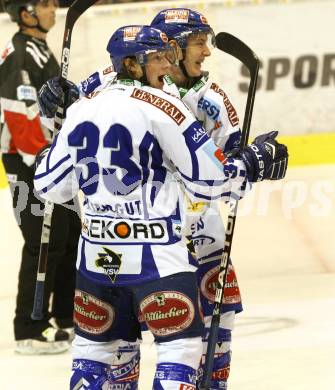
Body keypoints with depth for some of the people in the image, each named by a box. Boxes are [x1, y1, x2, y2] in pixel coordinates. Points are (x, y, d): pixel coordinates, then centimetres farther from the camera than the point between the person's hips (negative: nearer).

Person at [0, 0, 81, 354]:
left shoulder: (41, 51, 16)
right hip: (30, 164, -10)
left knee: (72, 236, 15)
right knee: (45, 244, -8)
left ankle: (68, 318, 26)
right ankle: (29, 331, -2)